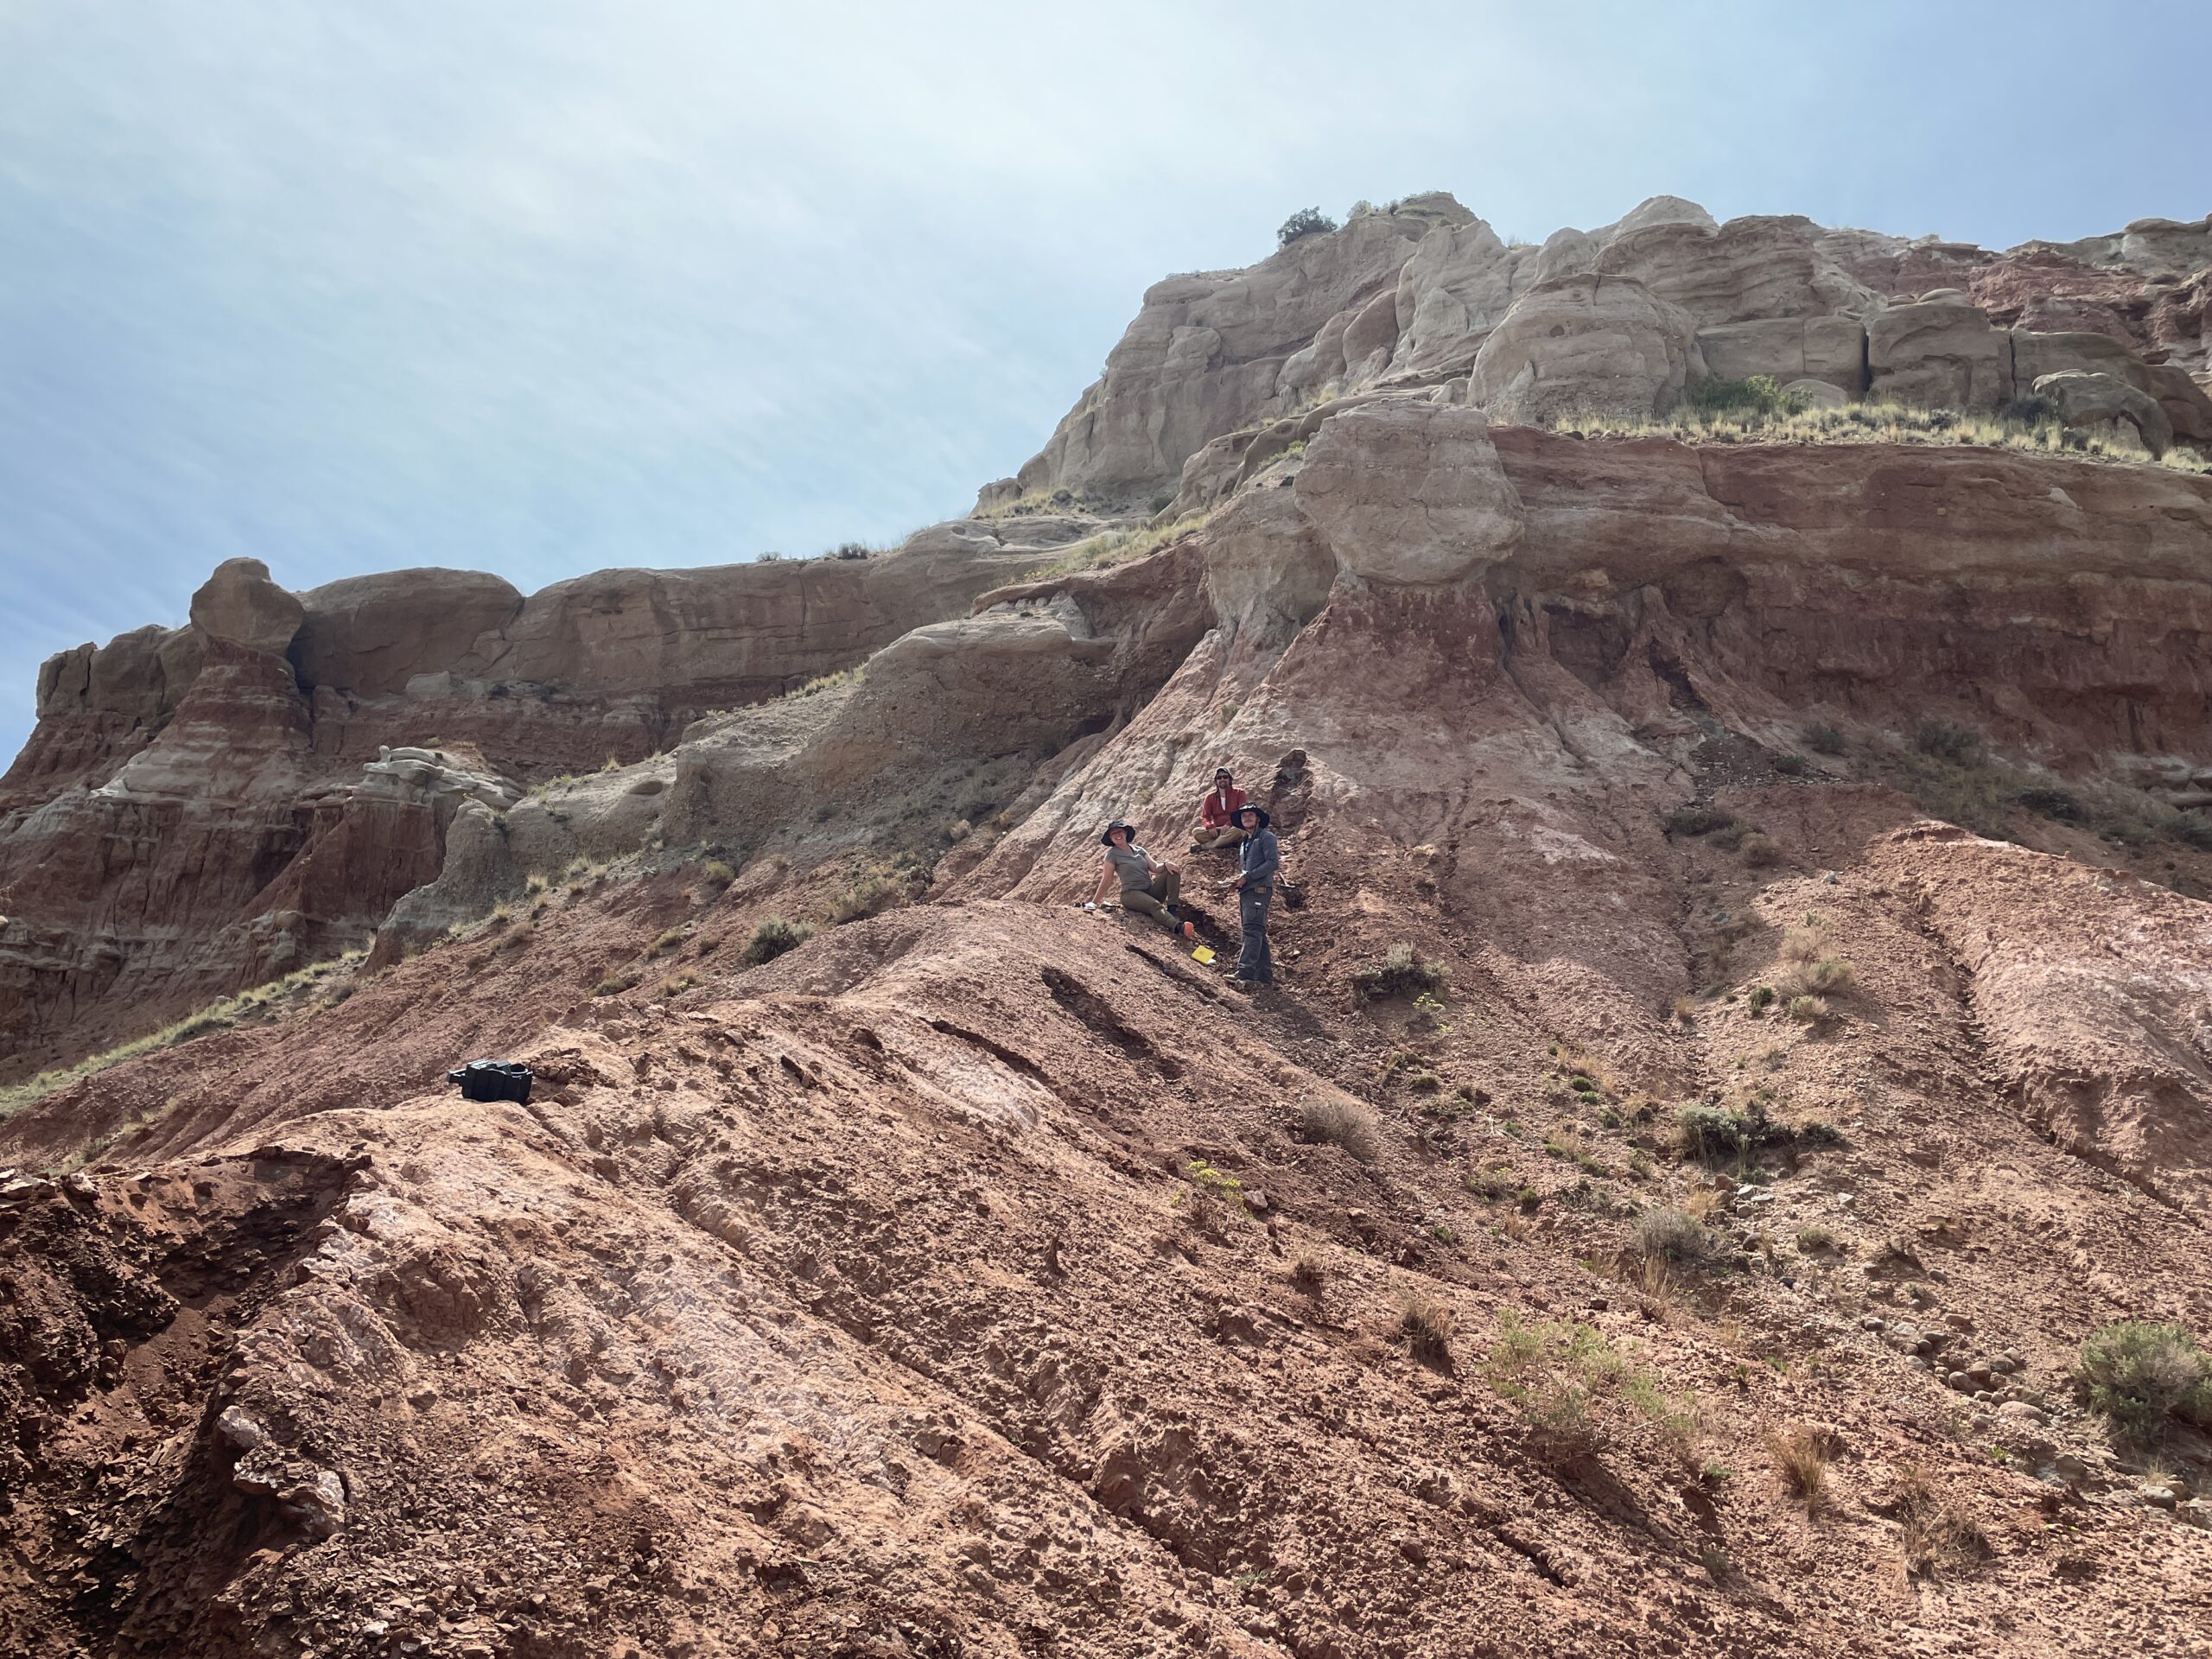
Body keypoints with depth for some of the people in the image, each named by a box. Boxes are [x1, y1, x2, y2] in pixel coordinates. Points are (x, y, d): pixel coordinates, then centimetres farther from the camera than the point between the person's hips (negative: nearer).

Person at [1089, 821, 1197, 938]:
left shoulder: (1139, 850, 16)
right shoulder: (1112, 854, 1)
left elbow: (1155, 867, 5)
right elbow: (1106, 880, -1)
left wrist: (1165, 865, -17)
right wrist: (1094, 902, -5)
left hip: (1151, 890, 6)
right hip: (1131, 893, -6)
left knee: (1172, 870, -12)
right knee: (1155, 905, -37)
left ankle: (1172, 909, -26)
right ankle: (1178, 927, -65)